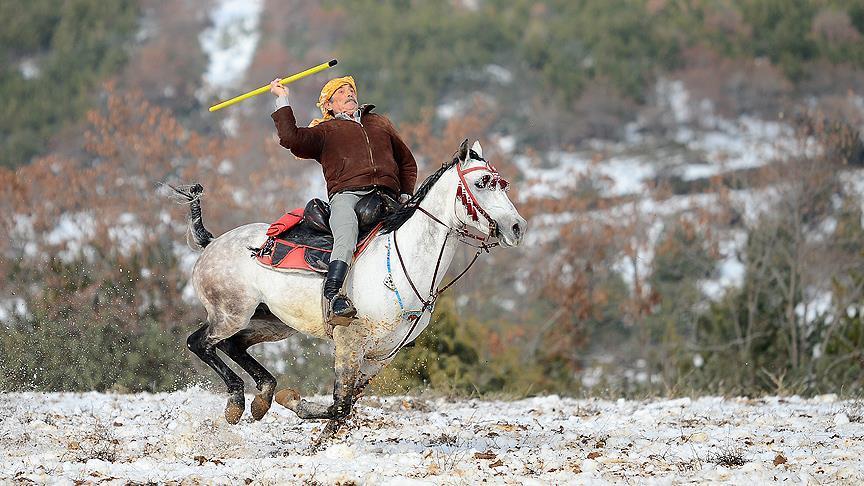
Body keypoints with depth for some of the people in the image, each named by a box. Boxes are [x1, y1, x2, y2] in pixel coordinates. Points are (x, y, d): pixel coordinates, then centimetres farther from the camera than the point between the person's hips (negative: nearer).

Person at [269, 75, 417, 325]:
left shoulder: (380, 123, 34)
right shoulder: (325, 130, 22)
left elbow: (407, 162, 38)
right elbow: (292, 139, 2)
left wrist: (406, 195, 22)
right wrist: (282, 101, 6)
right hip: (346, 193, -4)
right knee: (347, 234, -34)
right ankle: (332, 295, -44)